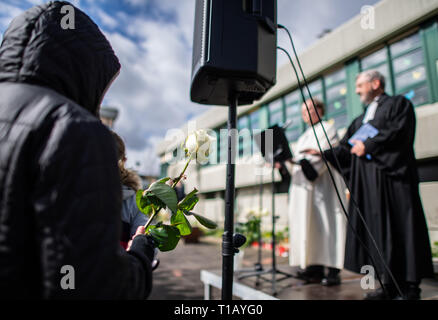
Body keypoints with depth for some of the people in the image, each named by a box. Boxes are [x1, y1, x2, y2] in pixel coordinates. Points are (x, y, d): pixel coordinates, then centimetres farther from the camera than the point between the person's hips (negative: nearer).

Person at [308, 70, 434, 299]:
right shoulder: (360, 120, 27)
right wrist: (322, 154, 8)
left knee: (401, 228, -4)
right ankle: (390, 284, 7)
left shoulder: (398, 104, 10)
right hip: (369, 183, 6)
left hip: (393, 175, -6)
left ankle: (410, 285, 4)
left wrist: (368, 145, -9)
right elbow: (345, 150, 19)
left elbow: (398, 131, -9)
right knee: (379, 230, 2)